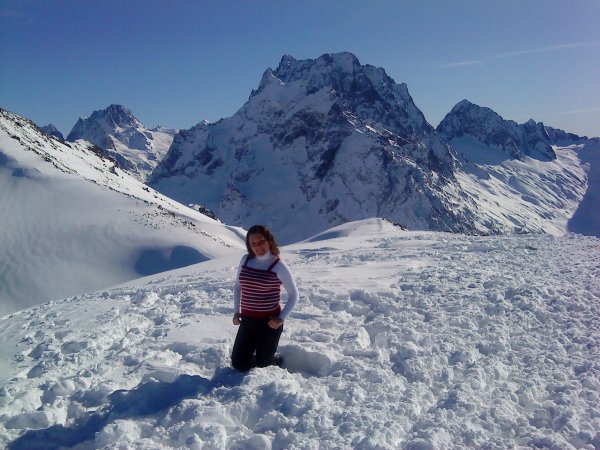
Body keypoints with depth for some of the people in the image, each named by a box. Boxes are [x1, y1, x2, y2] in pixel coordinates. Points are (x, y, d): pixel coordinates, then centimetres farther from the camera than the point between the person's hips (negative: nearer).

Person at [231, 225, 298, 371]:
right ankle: (259, 356, 37)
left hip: (269, 322, -4)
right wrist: (236, 311, 7)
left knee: (263, 365, 6)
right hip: (248, 320, 5)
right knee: (239, 365, 8)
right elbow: (237, 286, 16)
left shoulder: (278, 265, -11)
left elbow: (293, 294, -4)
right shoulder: (246, 260, 2)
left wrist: (281, 318, -13)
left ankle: (279, 362, 38)